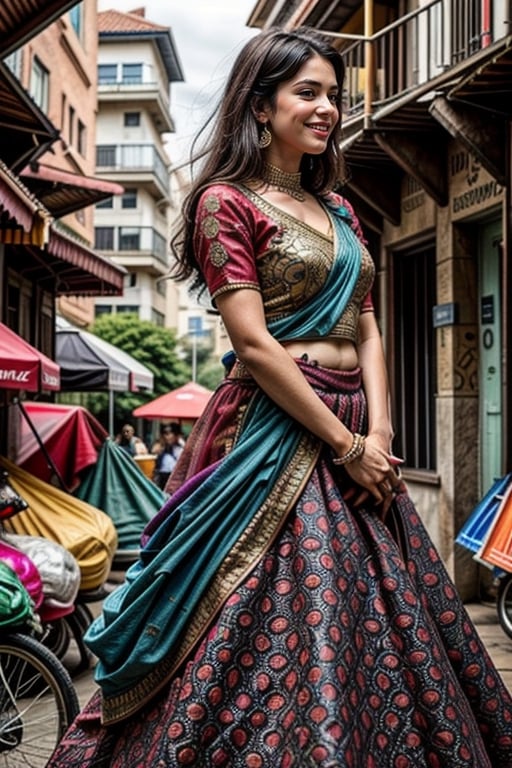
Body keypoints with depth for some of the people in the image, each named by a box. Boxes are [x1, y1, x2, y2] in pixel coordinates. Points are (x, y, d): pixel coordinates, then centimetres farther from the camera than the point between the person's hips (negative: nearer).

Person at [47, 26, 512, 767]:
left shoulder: (336, 208, 17)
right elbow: (255, 346, -13)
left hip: (356, 437, 8)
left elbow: (367, 329, 13)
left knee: (377, 621, 11)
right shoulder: (228, 201, -4)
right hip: (274, 436, -7)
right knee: (279, 630, -5)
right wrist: (346, 446, -12)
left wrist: (379, 433, -3)